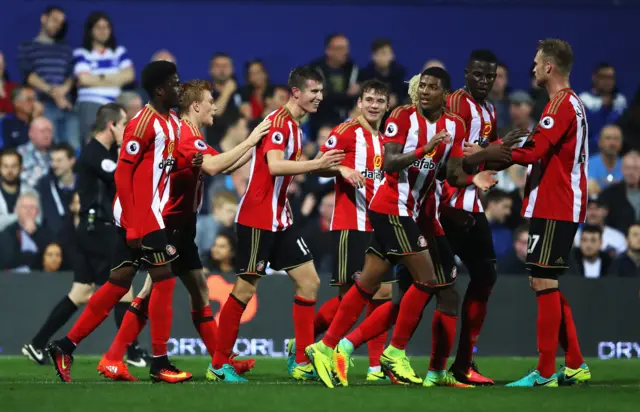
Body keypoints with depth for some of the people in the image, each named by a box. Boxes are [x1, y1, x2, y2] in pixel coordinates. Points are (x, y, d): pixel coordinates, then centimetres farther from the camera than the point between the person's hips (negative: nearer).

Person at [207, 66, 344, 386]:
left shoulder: (294, 126, 13)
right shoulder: (278, 122, -16)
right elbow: (274, 166, -28)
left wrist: (327, 166, 10)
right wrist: (316, 163, -32)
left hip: (279, 220, 9)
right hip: (257, 218, -9)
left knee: (309, 282, 5)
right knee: (245, 289, -5)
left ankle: (302, 363, 7)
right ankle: (219, 365, 5)